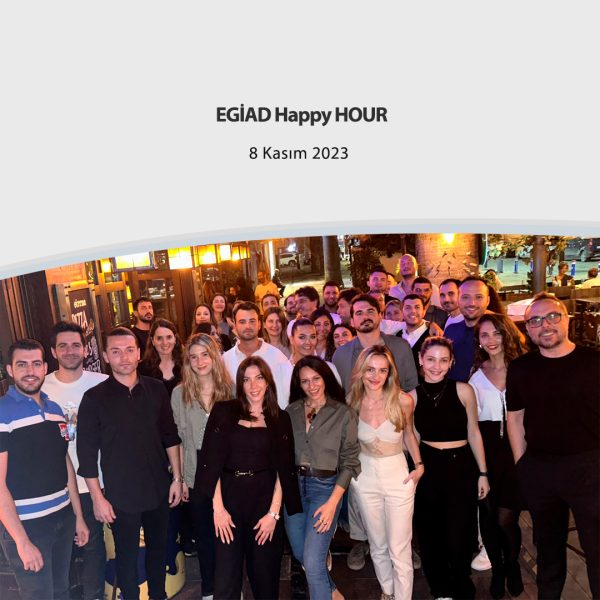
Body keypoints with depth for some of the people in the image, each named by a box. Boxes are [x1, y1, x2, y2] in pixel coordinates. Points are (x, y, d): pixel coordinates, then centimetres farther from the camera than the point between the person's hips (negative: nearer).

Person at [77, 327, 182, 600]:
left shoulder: (156, 389, -4)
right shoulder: (94, 397, -12)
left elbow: (171, 437, 3)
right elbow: (87, 452, -8)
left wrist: (177, 478, 3)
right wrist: (97, 498, -7)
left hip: (158, 488, 3)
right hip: (120, 494, -2)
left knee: (158, 547, 19)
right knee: (126, 555, 14)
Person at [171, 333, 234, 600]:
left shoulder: (230, 388, -5)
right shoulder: (180, 393, -4)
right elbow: (178, 439, 0)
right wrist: (180, 478, 1)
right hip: (196, 476, 1)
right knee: (204, 533, 16)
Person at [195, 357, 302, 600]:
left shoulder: (280, 418, 1)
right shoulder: (223, 411, -1)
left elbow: (283, 470, 0)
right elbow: (211, 462, -4)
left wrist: (274, 512, -8)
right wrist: (218, 506, -9)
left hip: (265, 498, 1)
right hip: (229, 497, 0)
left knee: (265, 573, 13)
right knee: (226, 573, 6)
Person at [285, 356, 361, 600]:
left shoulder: (343, 413, -9)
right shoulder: (291, 412, 1)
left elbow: (349, 462, -8)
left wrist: (332, 502, -14)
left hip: (326, 487, -4)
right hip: (293, 485, 4)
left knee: (313, 561, -10)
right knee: (300, 554, 17)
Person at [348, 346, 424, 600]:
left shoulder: (403, 401, -16)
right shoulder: (352, 402, -12)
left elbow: (408, 433, 4)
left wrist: (419, 464, -2)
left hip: (398, 477, -2)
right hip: (365, 478, 2)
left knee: (399, 549, 4)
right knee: (377, 545, 19)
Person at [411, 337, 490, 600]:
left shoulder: (463, 390, -9)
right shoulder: (412, 395, -6)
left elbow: (473, 433, 0)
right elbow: (412, 437, 5)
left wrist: (482, 473, 3)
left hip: (461, 466, -1)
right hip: (428, 469, 2)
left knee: (459, 536, 6)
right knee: (430, 534, 14)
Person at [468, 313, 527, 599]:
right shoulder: (476, 374, 6)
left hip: (514, 447, -2)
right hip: (486, 449, 2)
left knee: (505, 518, 1)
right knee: (488, 514, 11)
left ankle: (512, 565, 32)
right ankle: (497, 569, 35)